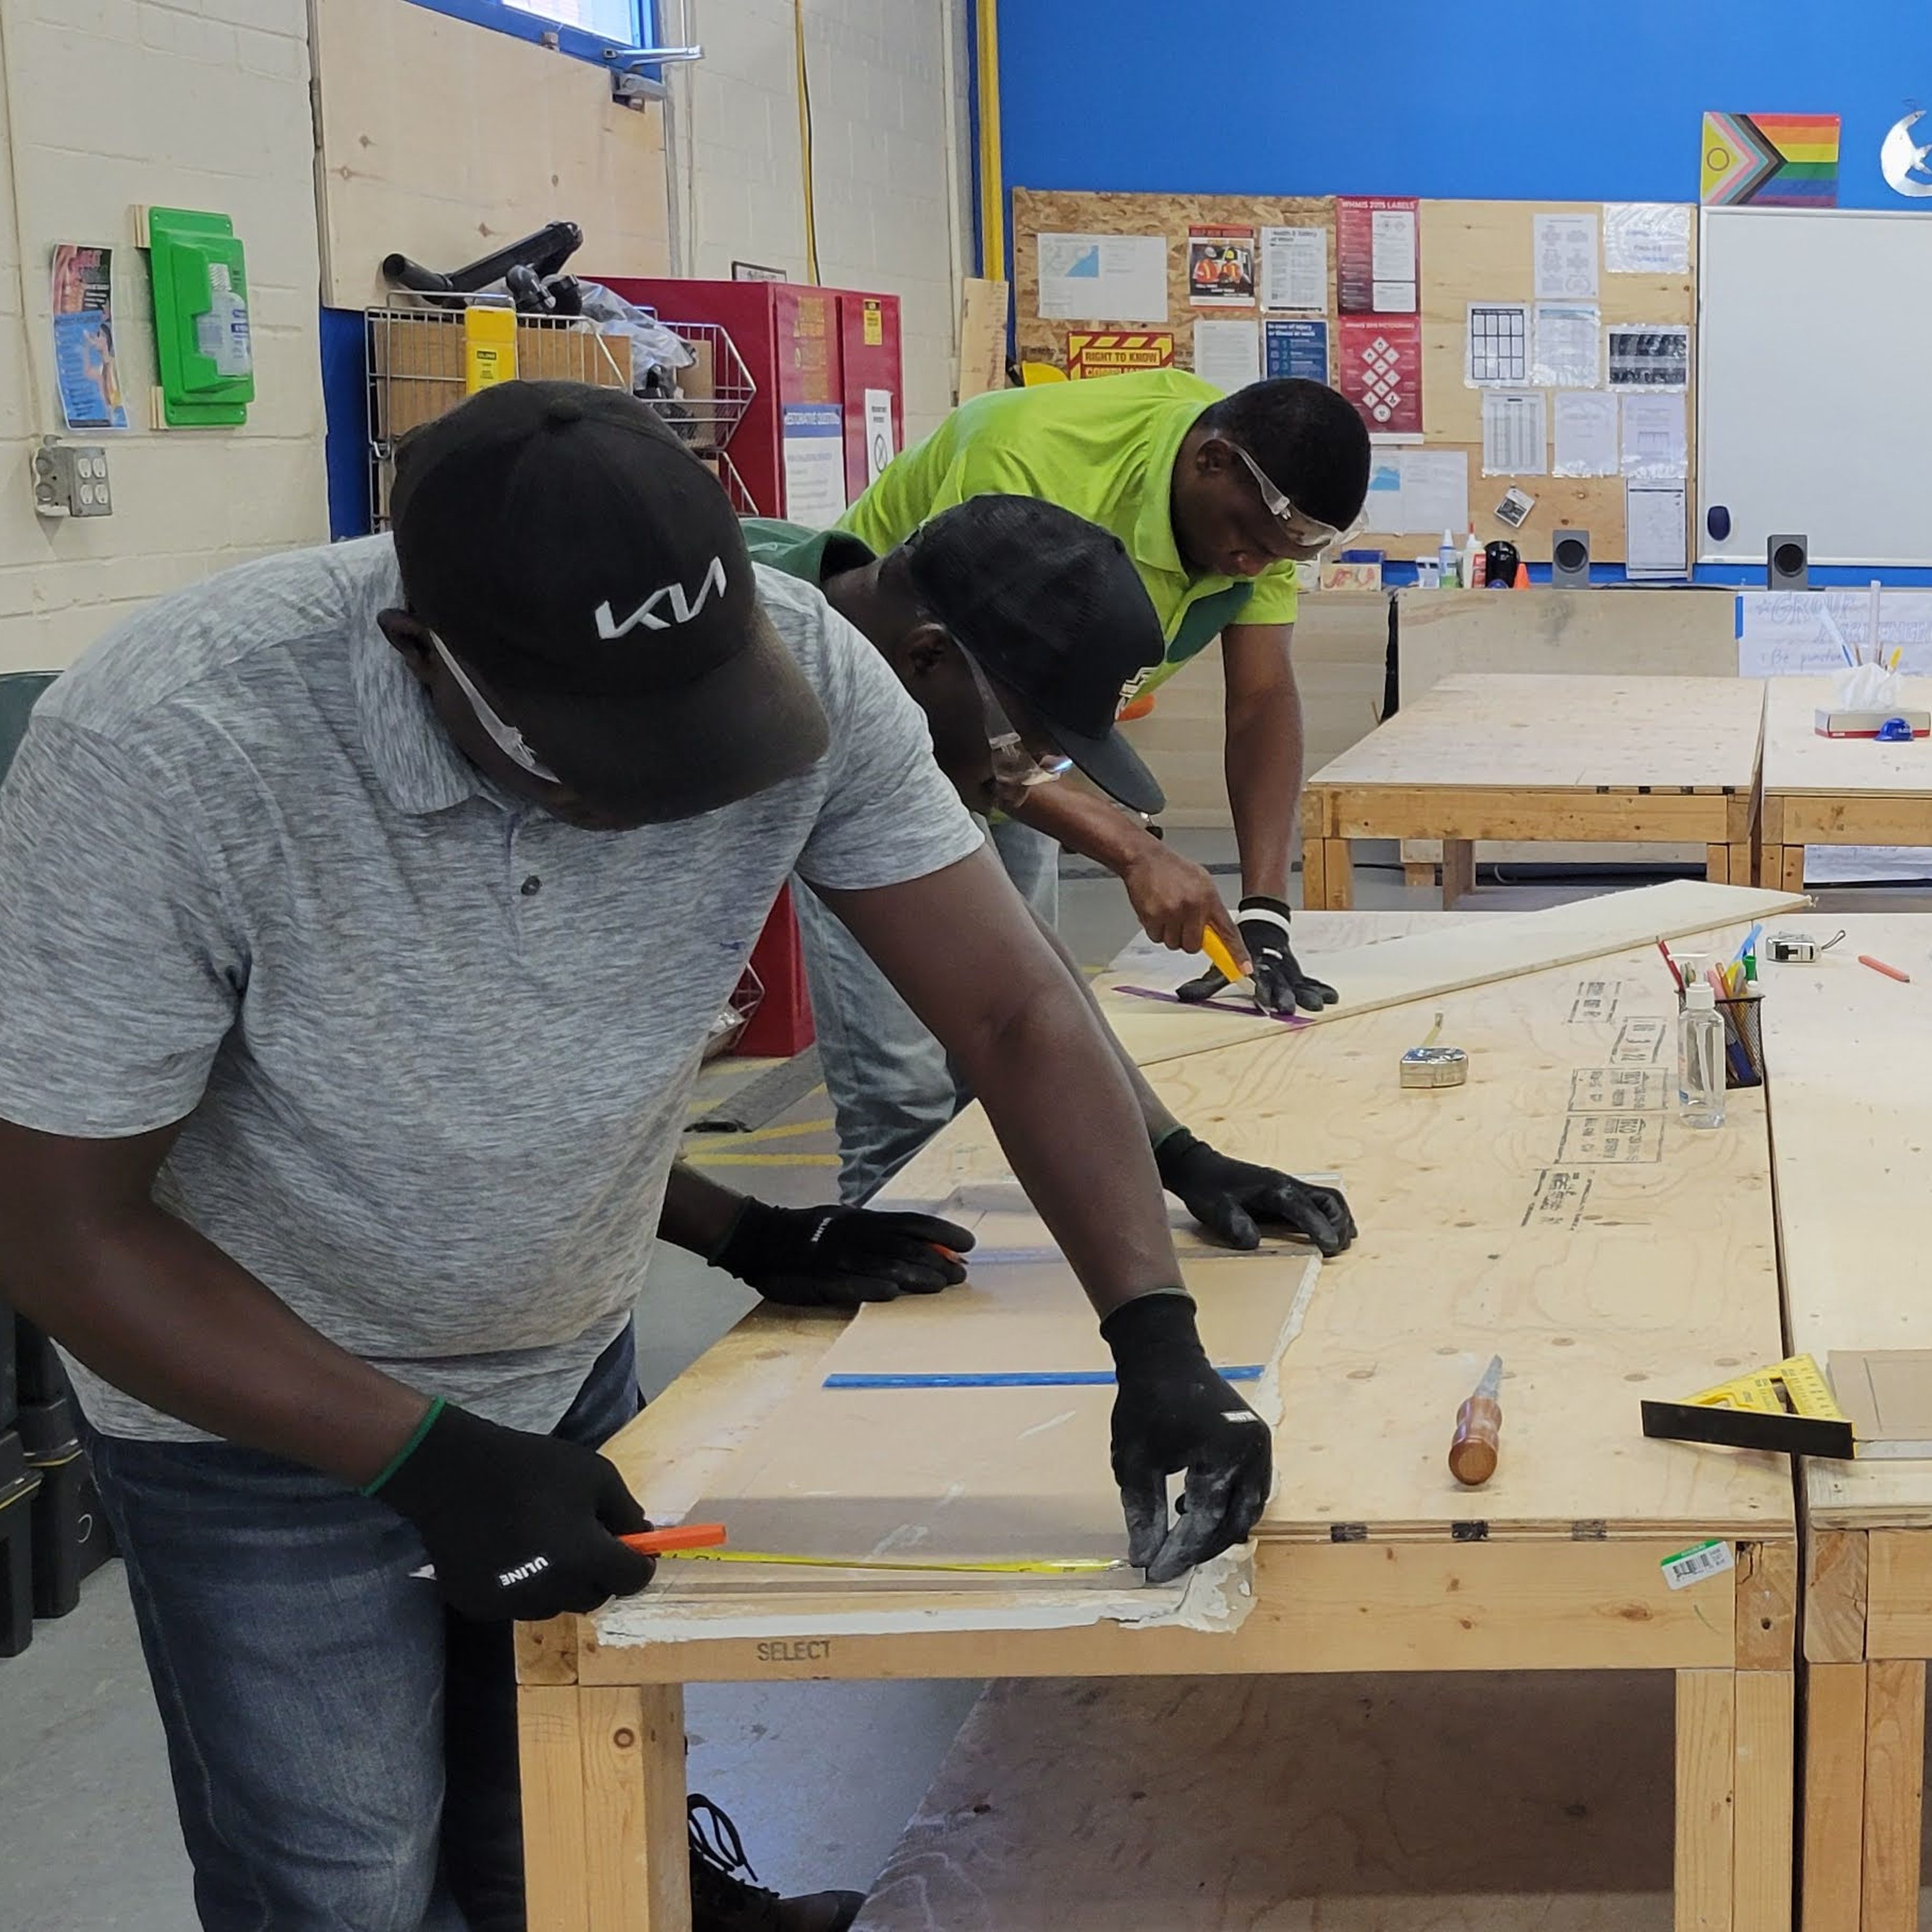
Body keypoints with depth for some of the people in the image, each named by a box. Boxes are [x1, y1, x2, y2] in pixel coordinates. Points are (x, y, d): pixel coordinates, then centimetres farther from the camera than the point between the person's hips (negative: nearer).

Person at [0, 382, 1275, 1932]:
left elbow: (1012, 1009, -16)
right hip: (264, 1403, -3)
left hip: (577, 1358, 4)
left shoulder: (800, 670, -22)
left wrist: (1155, 1334, -29)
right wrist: (428, 1456, -26)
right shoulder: (166, 754, -32)